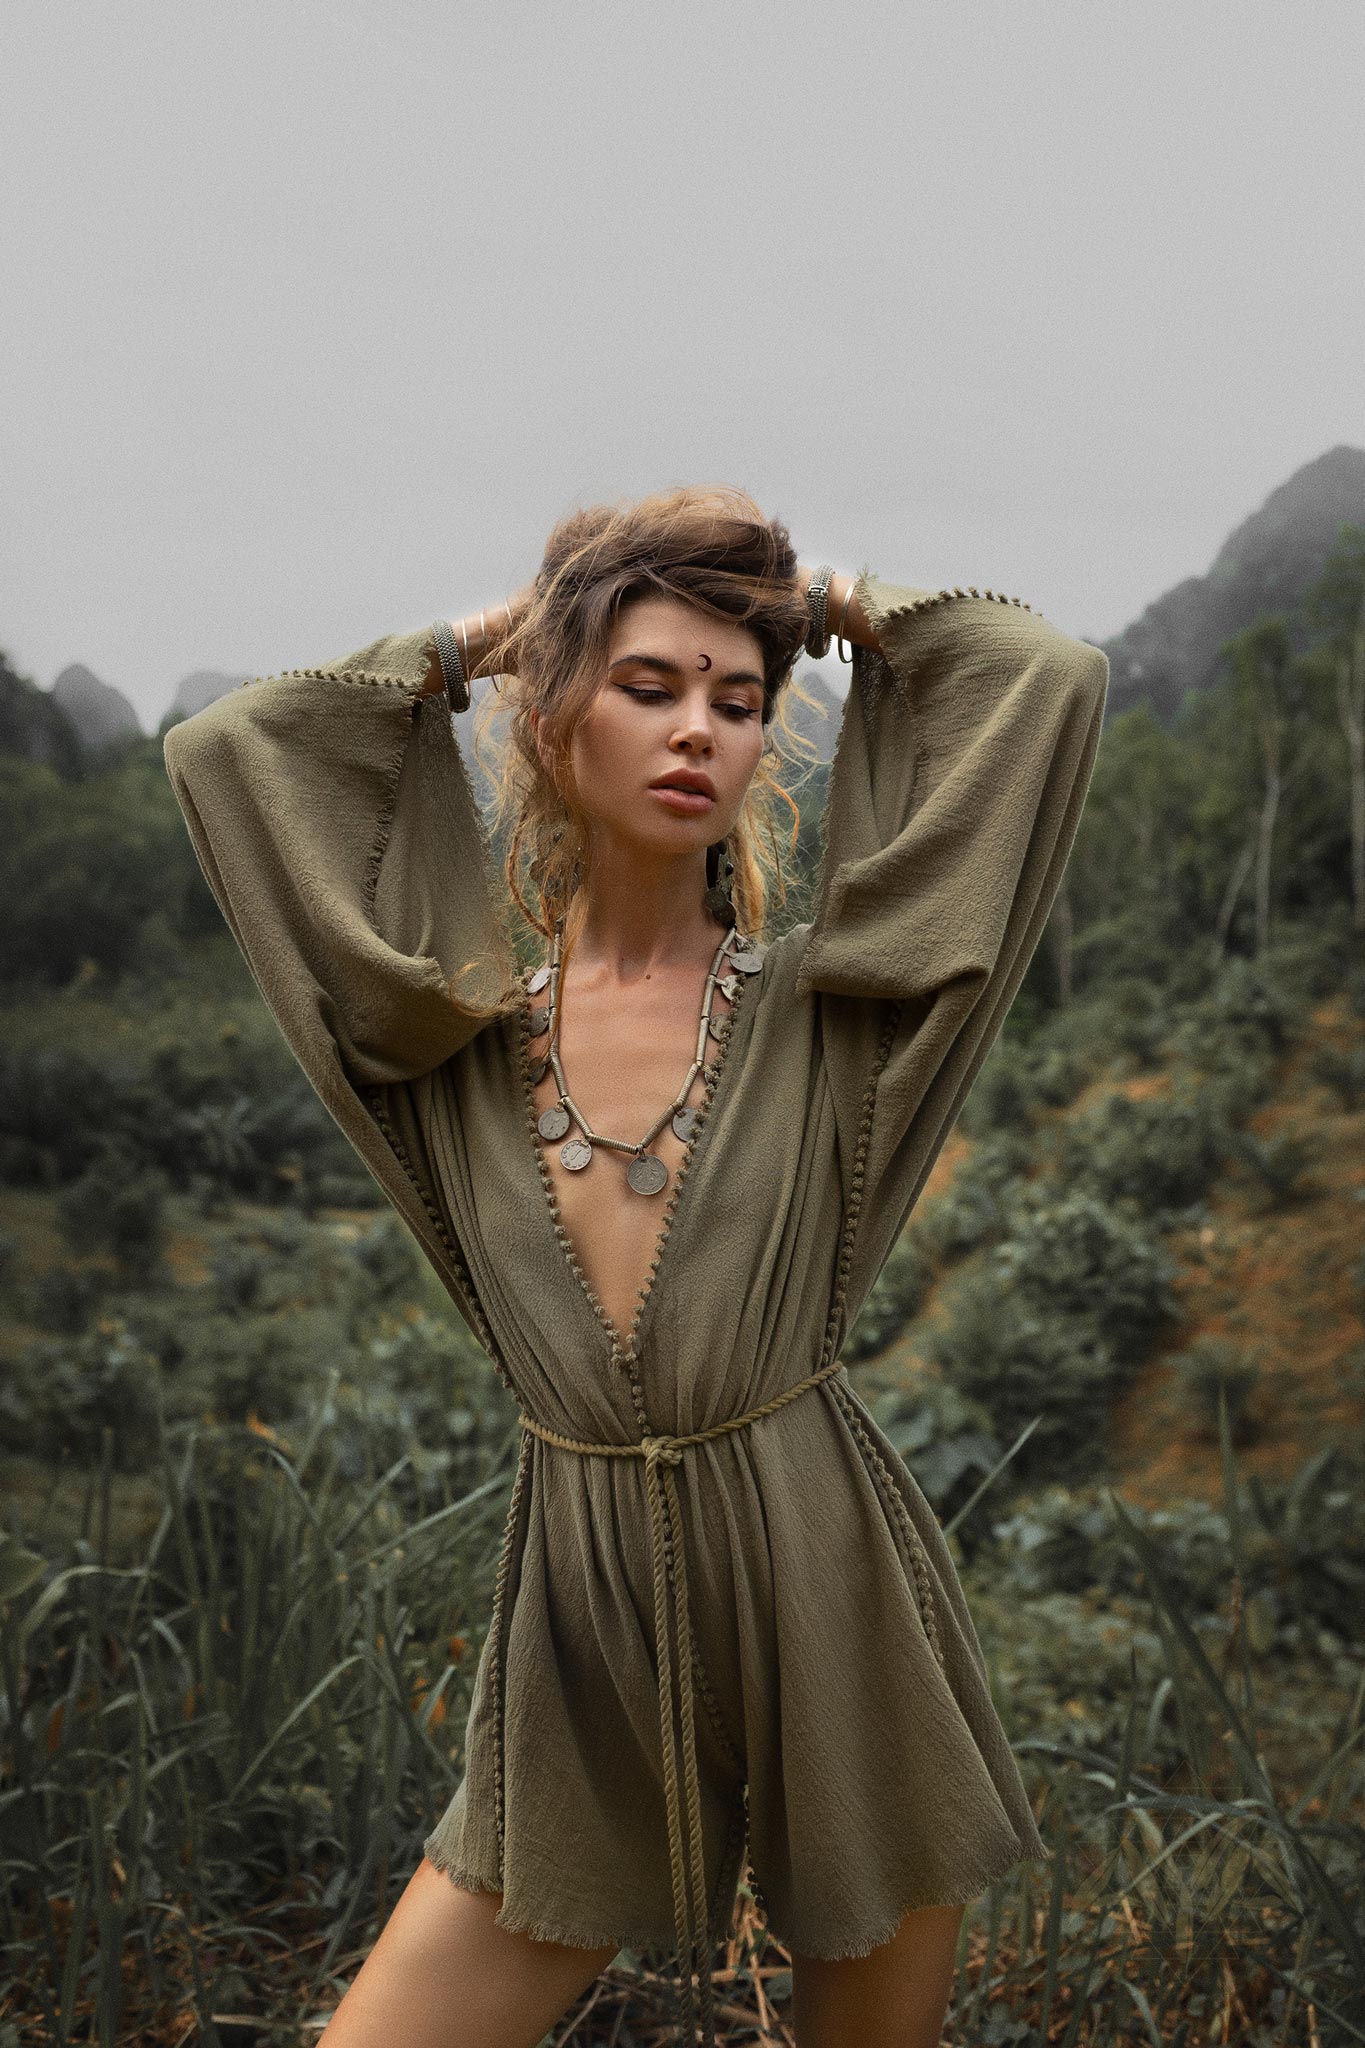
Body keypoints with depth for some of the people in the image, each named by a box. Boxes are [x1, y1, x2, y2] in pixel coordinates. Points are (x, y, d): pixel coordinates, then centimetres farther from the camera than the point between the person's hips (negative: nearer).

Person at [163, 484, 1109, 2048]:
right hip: (580, 1647, 2)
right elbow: (219, 751, 4)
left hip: (828, 1603, -1)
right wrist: (467, 643, 8)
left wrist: (829, 604, 6)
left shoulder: (824, 1012, -3)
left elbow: (1051, 684, -6)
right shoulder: (463, 1040, 2)